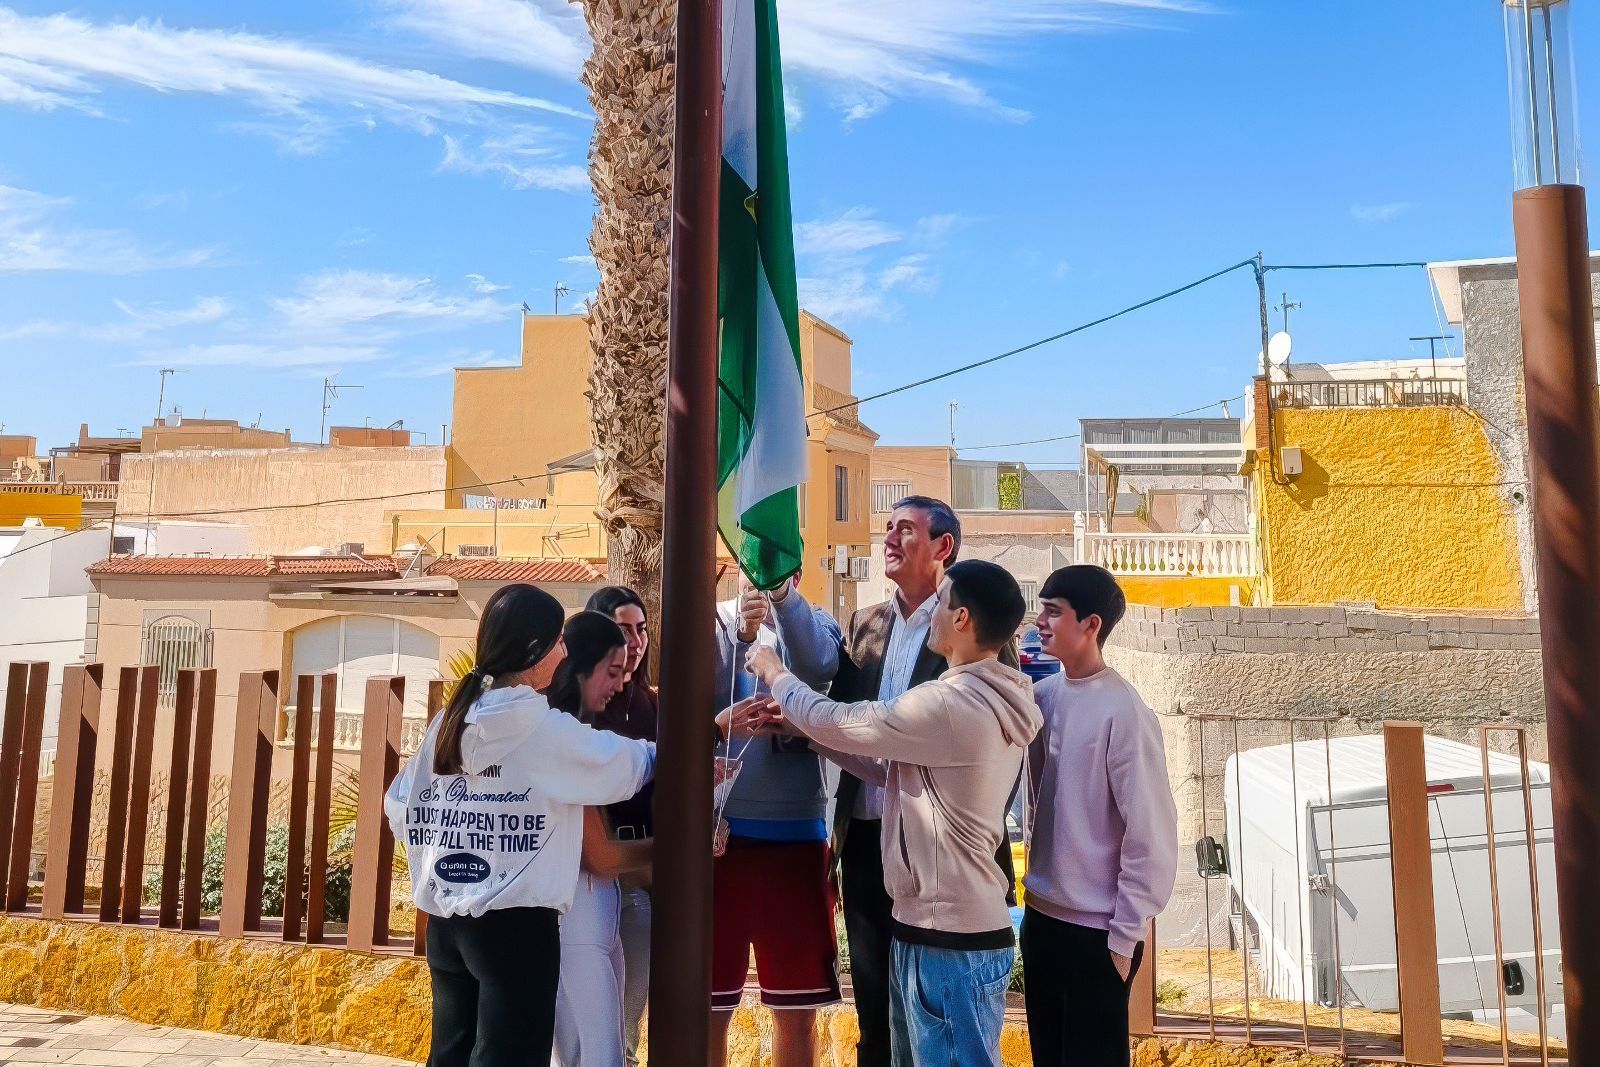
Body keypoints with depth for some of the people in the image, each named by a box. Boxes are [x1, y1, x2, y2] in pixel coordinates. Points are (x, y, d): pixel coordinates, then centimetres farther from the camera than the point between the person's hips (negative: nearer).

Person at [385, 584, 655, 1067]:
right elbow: (632, 764, -3)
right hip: (516, 923, -6)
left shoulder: (450, 721, 3)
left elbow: (398, 804, 9)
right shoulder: (548, 730, -14)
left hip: (445, 919, 7)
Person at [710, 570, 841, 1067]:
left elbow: (819, 666, -20)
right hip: (719, 829, 0)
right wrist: (743, 632, -31)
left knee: (797, 1007, 12)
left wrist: (783, 595, -35)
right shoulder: (712, 623, 2)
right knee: (709, 1003, 10)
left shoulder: (814, 625, 3)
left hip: (797, 832, 1)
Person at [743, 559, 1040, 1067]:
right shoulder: (986, 701, 9)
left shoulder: (952, 704, -24)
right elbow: (889, 769, 14)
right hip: (930, 930, 10)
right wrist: (805, 728, 11)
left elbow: (837, 722, -15)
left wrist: (776, 675, 3)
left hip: (952, 942, -10)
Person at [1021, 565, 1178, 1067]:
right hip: (1041, 914, 6)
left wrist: (1126, 935, -12)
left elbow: (1150, 834, -16)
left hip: (1098, 929, -6)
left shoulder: (1123, 713, -19)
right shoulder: (1042, 695, 0)